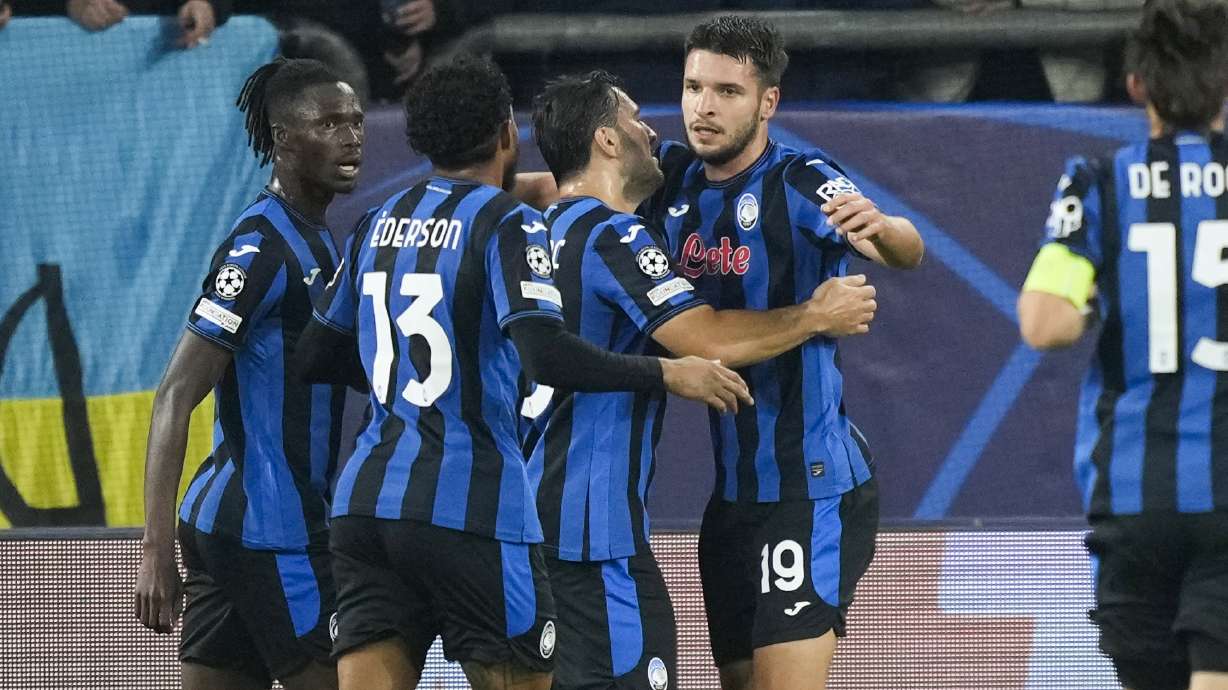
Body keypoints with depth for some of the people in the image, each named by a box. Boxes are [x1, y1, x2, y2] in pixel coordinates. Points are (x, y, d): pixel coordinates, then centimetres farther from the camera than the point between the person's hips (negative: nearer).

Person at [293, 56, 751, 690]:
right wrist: (668, 374, -10)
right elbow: (546, 355, -19)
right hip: (470, 512, -6)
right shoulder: (506, 224, -6)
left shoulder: (377, 225, 13)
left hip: (365, 500, 6)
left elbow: (314, 358, 20)